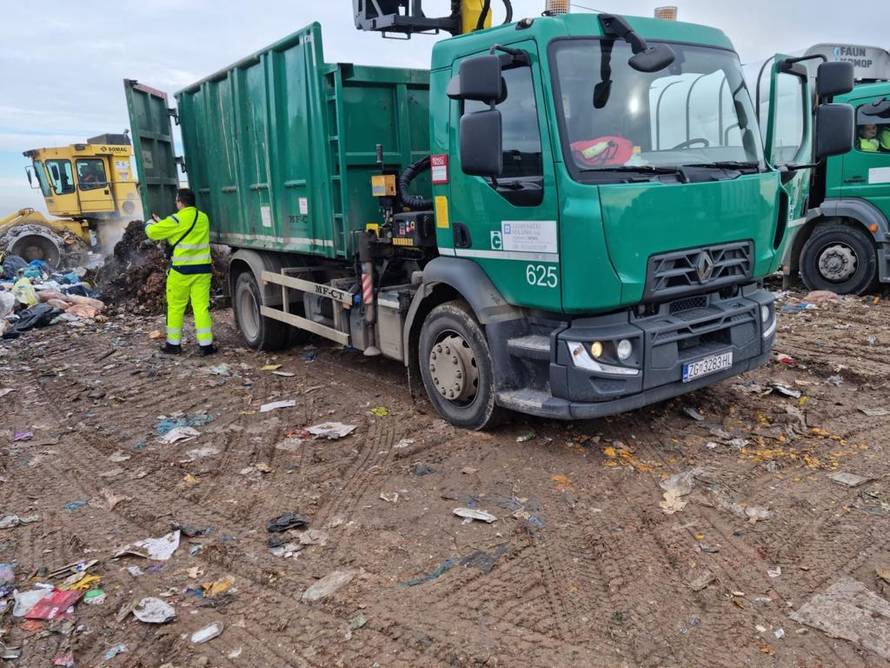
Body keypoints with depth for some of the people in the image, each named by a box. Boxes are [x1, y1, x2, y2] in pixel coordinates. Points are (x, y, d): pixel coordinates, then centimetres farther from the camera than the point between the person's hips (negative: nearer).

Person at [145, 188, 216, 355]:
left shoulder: (178, 220, -11)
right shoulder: (203, 218, 9)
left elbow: (152, 232, -5)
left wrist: (150, 223, 18)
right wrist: (162, 223, 28)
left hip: (181, 270, -4)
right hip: (202, 269, 5)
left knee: (175, 307, 10)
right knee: (202, 307, 3)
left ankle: (174, 343, 18)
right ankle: (206, 344, -1)